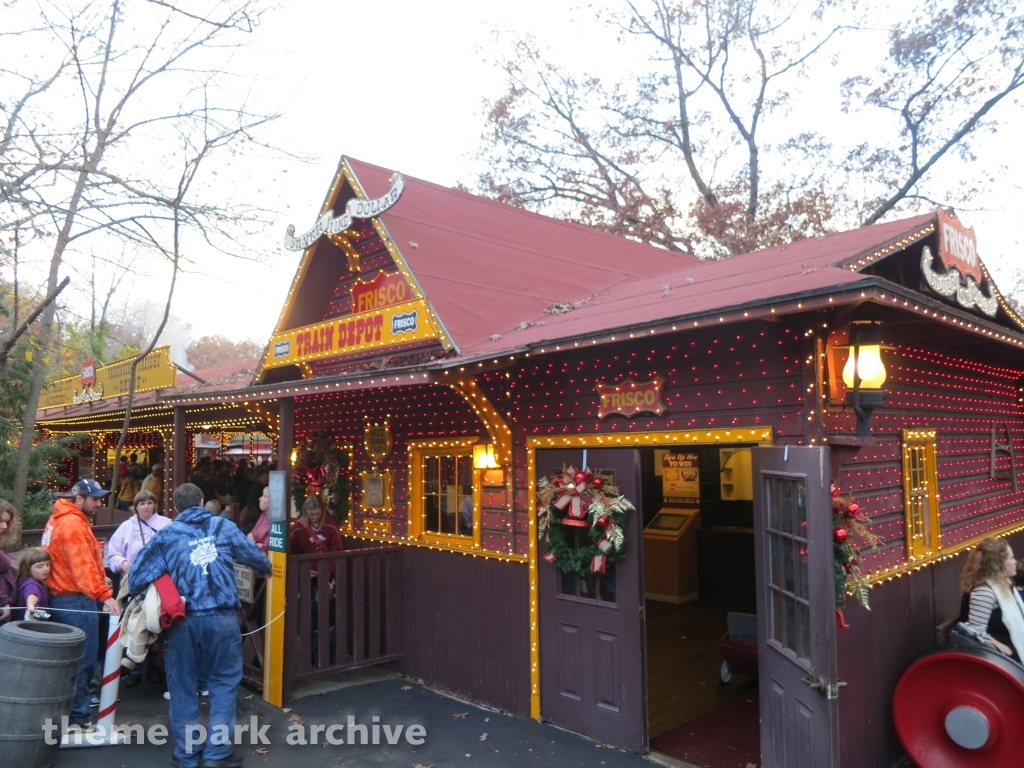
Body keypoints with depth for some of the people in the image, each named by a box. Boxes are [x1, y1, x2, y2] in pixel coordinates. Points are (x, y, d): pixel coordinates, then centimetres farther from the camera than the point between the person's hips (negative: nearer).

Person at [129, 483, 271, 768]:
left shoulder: (167, 535, 5)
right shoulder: (224, 527, 6)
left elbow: (139, 576, 0)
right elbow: (255, 557, 11)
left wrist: (135, 594, 21)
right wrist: (266, 568, 32)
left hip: (183, 619, 1)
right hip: (221, 617, -1)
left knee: (183, 686, 14)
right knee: (224, 681, 12)